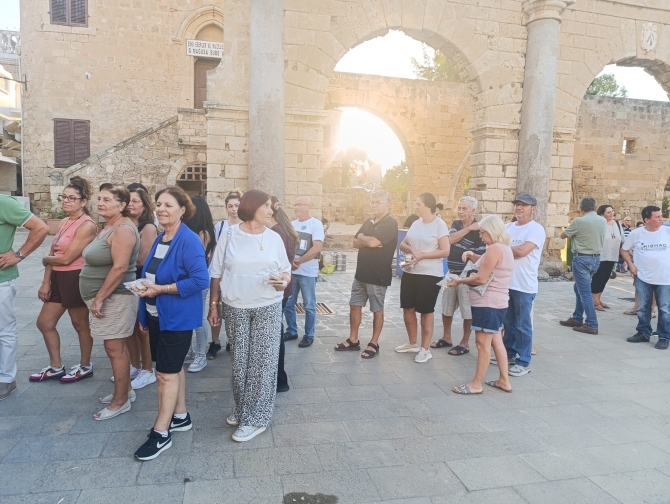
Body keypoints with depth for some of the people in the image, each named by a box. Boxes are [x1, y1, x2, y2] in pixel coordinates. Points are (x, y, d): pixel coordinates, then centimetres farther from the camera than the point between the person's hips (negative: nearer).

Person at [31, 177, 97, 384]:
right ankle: (55, 367, 28)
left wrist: (45, 259, 0)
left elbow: (66, 259, -20)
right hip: (58, 279, 9)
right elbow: (52, 254, 10)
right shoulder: (64, 222, 11)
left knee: (80, 324, 6)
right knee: (44, 323, 14)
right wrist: (46, 282, 3)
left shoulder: (87, 225, -18)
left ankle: (85, 367, 24)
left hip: (75, 279, -9)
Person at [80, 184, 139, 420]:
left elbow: (120, 268, -26)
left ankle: (121, 400, 9)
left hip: (115, 298, -10)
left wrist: (99, 298, -20)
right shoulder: (108, 227, 14)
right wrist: (98, 298, 17)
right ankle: (125, 390, 29)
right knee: (115, 347, 17)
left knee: (115, 348, -2)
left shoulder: (123, 229, -19)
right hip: (105, 298, 10)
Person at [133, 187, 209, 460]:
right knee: (173, 367, 18)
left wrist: (161, 290, -24)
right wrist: (145, 296, 12)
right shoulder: (160, 239, 9)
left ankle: (161, 434, 10)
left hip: (177, 318, -8)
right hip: (157, 316, 8)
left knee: (166, 373, -2)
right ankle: (181, 417, 33)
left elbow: (201, 280, -25)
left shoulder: (189, 241, -18)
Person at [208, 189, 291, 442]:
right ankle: (242, 409, 30)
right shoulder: (229, 237, 0)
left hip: (268, 307, 0)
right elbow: (216, 274, 4)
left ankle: (256, 418, 11)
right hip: (235, 308, 0)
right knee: (239, 361, 11)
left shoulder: (274, 238, 3)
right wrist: (213, 305, 1)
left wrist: (284, 281, -14)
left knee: (262, 361, 0)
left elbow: (286, 270, 9)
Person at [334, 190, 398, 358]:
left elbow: (372, 242, -24)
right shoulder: (368, 223, 13)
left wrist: (361, 237, -3)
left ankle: (374, 344, 17)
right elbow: (355, 243, 7)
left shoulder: (391, 223, -13)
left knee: (377, 310, 5)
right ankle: (353, 340, 24)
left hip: (378, 275, -8)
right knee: (355, 306, 12)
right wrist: (368, 241, -12)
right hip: (361, 273, 8)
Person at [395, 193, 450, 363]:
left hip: (430, 275, -7)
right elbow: (402, 244, 11)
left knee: (426, 311, 3)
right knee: (408, 308, 12)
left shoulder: (439, 224, -10)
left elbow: (445, 251, -14)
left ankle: (425, 349, 14)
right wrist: (412, 249, -11)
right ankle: (413, 343, 30)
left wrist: (422, 255, -18)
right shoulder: (416, 223, 9)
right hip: (409, 272, 7)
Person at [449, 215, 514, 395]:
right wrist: (473, 256, 8)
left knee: (483, 343, -4)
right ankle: (504, 380, 24)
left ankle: (476, 384, 3)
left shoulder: (494, 249, -19)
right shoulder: (505, 248, 14)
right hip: (497, 302, 11)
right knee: (496, 341, 16)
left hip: (488, 303, -11)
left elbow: (481, 279, -22)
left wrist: (459, 281, -11)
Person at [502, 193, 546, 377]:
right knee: (508, 322, 16)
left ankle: (524, 362, 13)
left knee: (522, 325, 2)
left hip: (524, 285, -6)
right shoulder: (507, 227, 11)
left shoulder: (536, 229, -10)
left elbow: (522, 251, -21)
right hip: (506, 282, 6)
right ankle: (509, 355, 30)